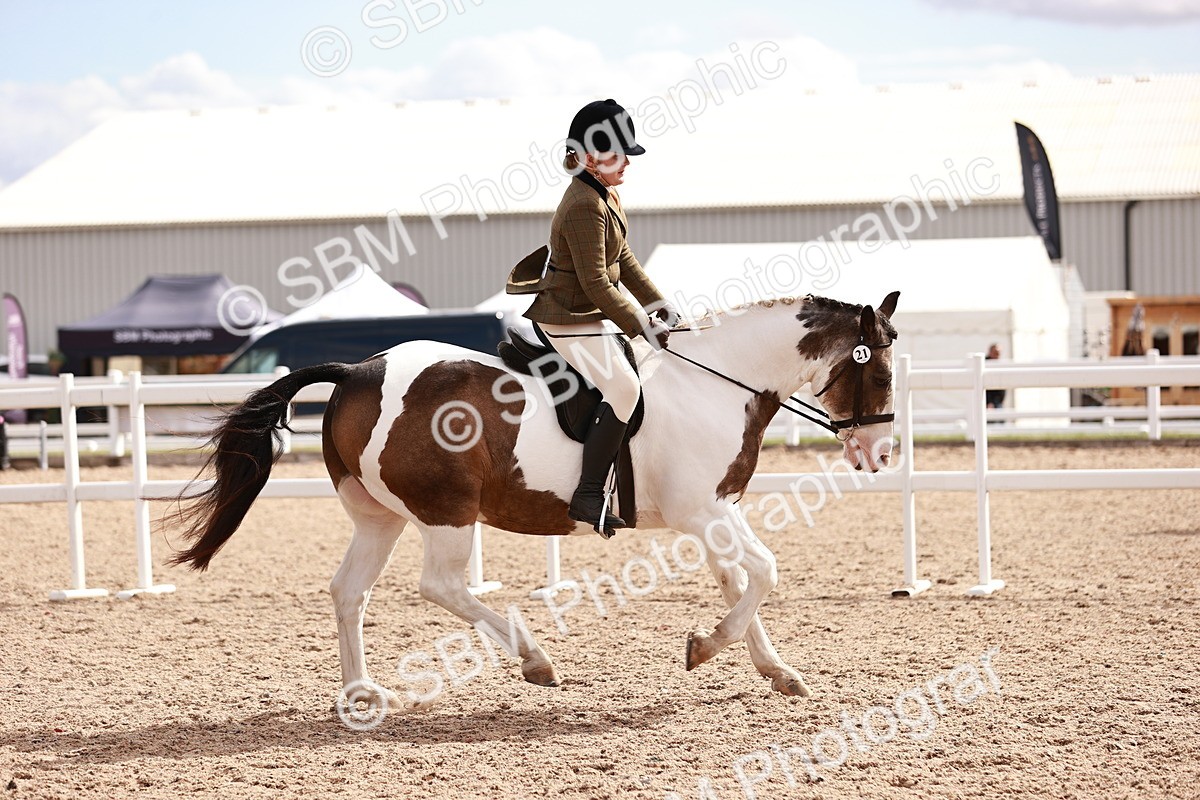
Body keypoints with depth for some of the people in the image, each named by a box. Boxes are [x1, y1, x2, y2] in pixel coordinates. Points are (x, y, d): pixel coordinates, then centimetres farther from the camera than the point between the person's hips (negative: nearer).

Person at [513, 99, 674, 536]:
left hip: (591, 315, 11)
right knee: (624, 387, -22)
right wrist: (639, 325, -21)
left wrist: (655, 302, 9)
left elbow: (622, 257, 18)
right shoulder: (584, 207, -23)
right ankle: (588, 496, -23)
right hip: (570, 319, -11)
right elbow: (596, 282, -24)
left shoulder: (606, 195, 10)